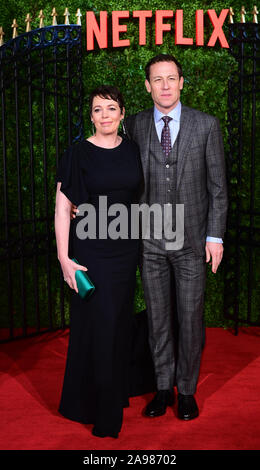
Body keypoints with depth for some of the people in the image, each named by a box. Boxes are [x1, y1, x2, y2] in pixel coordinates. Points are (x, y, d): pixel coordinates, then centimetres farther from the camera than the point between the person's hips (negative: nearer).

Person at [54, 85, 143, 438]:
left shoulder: (132, 151, 5)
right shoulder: (78, 154, -8)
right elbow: (62, 208, -9)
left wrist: (144, 243, 7)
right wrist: (64, 257, -14)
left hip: (126, 248, 4)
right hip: (91, 250, -4)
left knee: (120, 322, 13)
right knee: (96, 325, 1)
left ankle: (116, 394, 30)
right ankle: (96, 408, 17)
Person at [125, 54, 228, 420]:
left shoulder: (206, 125, -2)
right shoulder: (135, 126, 3)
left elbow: (217, 185, -1)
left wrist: (215, 236, -5)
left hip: (192, 239, -1)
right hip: (150, 240, 2)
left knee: (190, 318, 6)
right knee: (158, 317, 11)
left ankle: (186, 390, 23)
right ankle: (163, 387, 26)